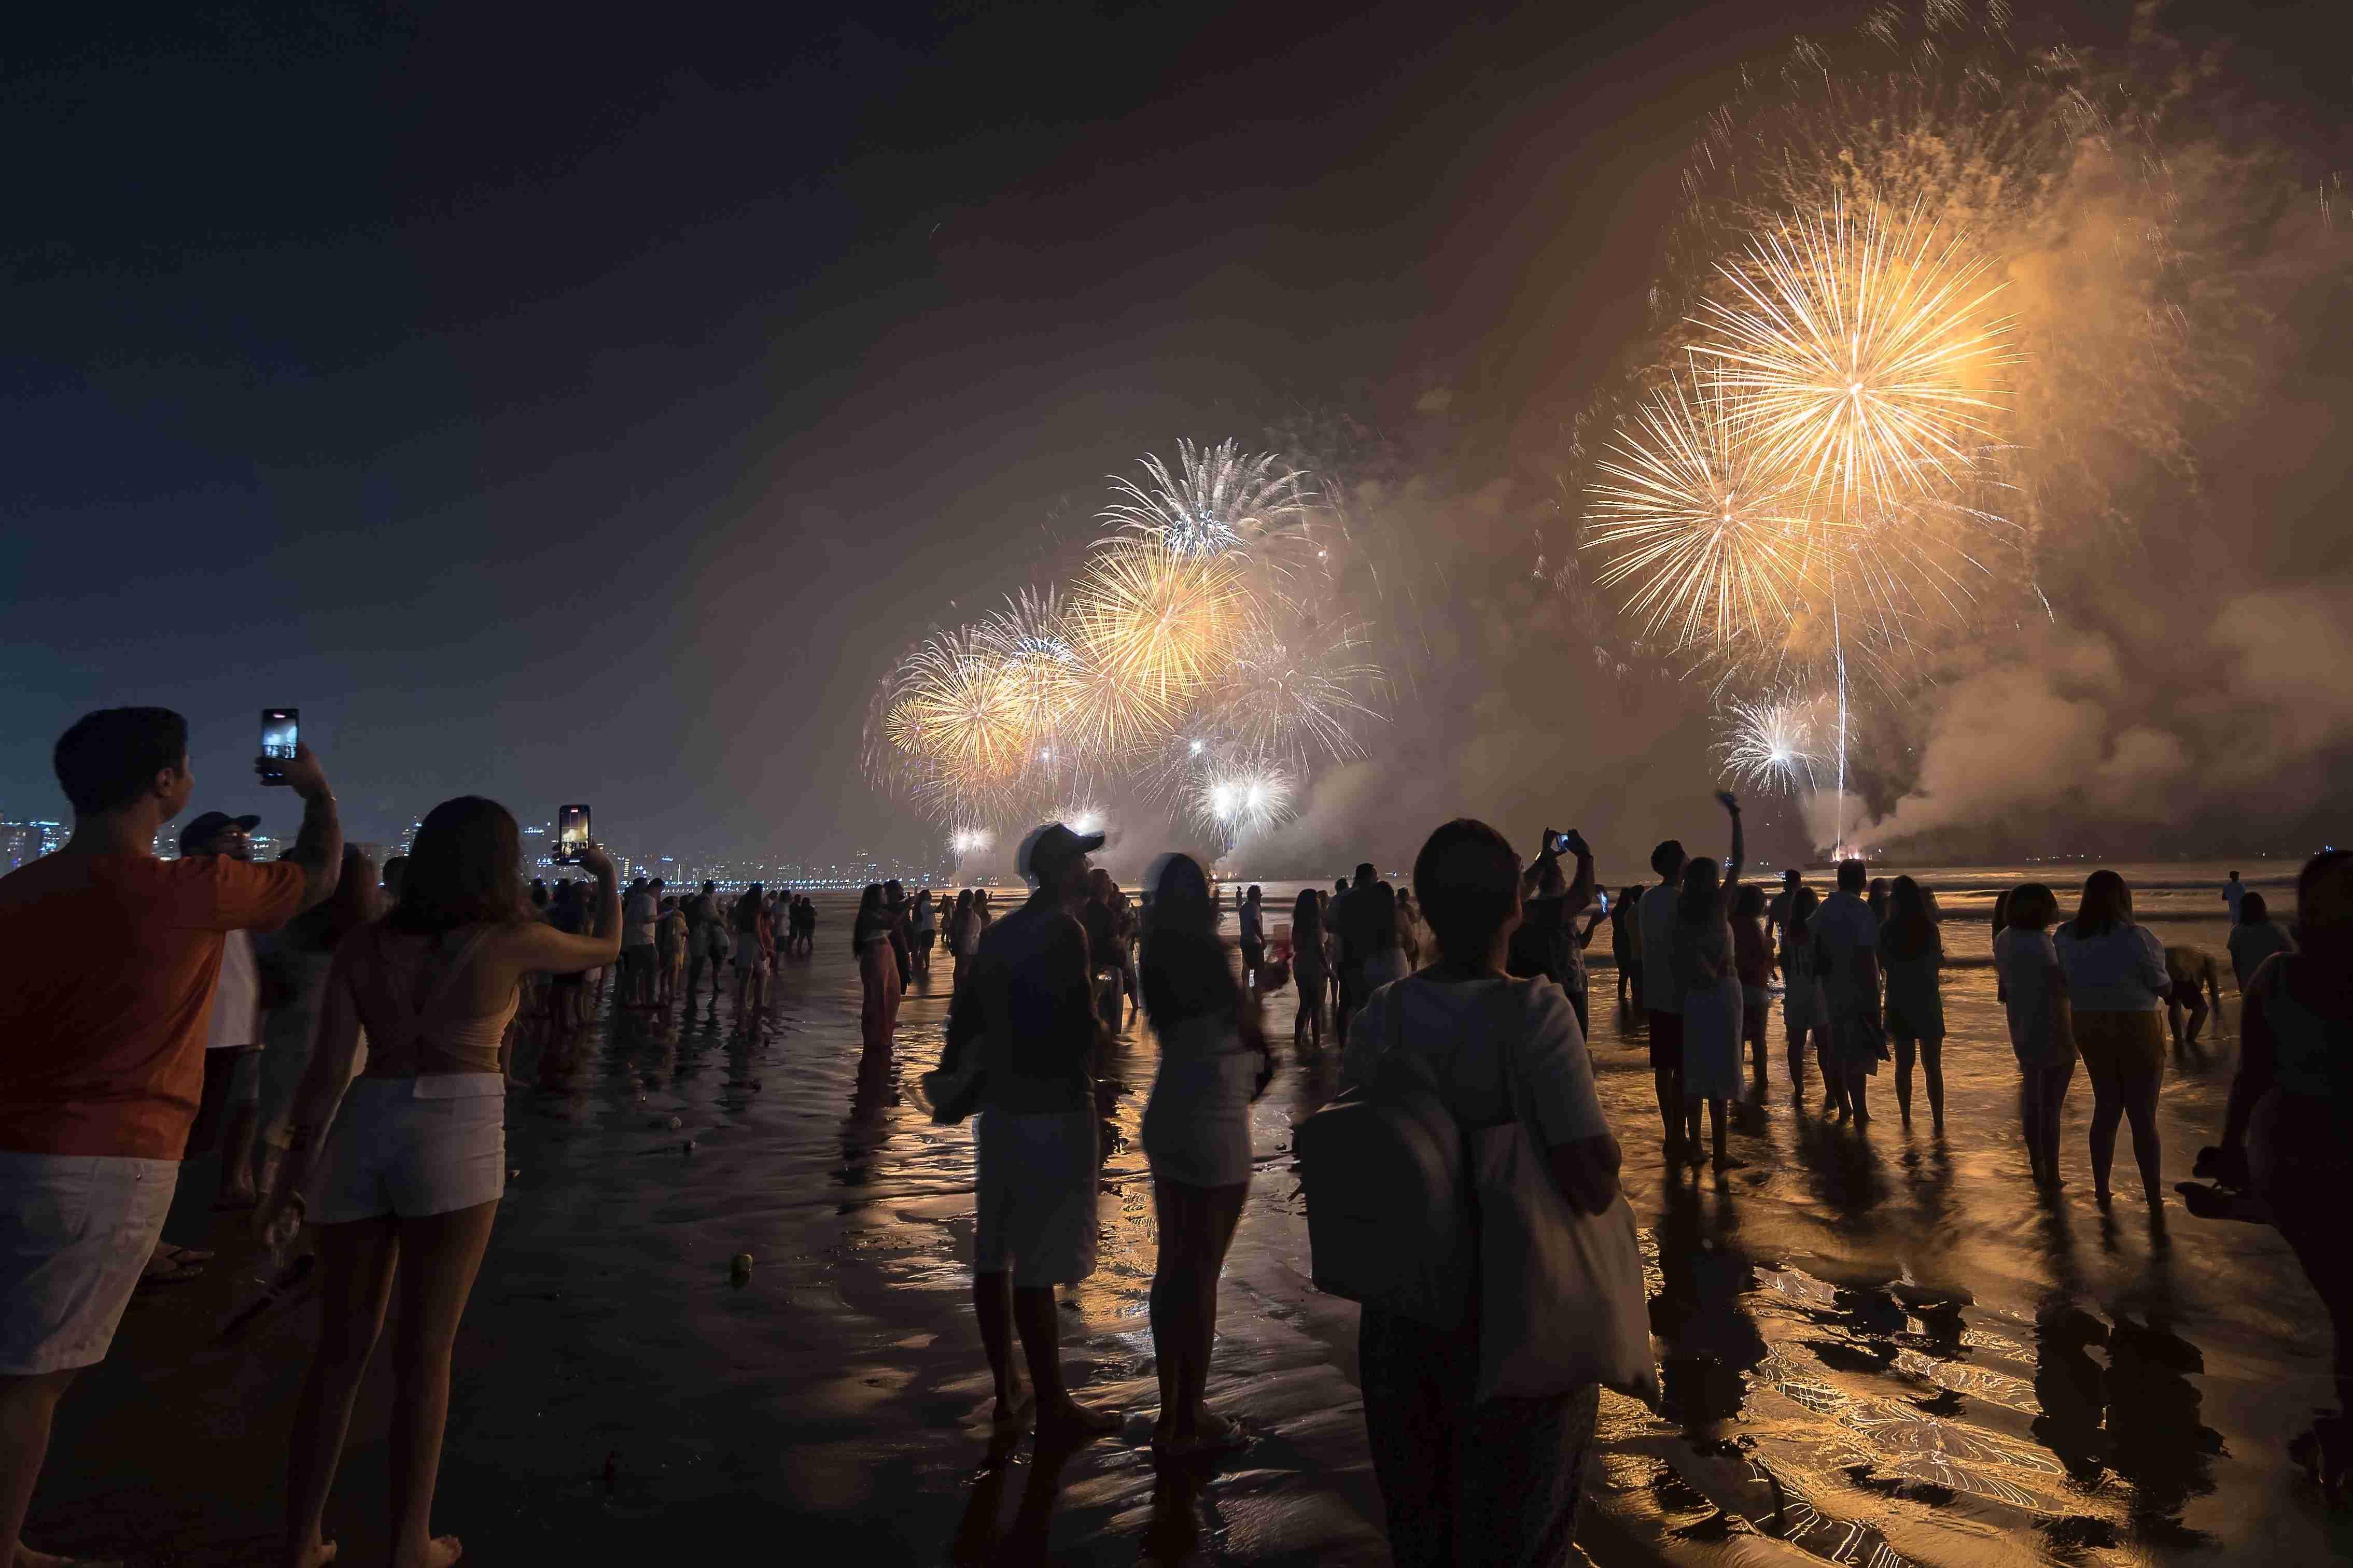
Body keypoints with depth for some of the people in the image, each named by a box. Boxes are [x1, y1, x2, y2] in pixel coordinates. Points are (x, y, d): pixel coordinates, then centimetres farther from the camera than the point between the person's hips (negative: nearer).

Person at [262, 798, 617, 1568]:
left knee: (341, 1349, 16)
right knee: (424, 1352, 7)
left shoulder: (364, 945, 7)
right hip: (456, 1131, -4)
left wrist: (296, 1160, 11)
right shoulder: (509, 939, -2)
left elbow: (329, 1067, 3)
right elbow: (605, 948, 17)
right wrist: (607, 876, 33)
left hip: (362, 1128, 4)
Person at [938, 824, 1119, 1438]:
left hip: (1003, 1106, 9)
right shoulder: (1064, 930, -16)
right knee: (1039, 1267, -1)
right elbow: (1081, 1027, -21)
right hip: (1054, 1111, -8)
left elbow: (966, 1014, 14)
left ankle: (1008, 1390, 29)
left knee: (996, 1254, 14)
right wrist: (1099, 1027, 0)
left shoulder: (1000, 932, 9)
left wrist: (951, 1075, 27)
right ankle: (1053, 1408, 11)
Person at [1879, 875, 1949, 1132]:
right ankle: (1938, 1123, 6)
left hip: (1900, 1005, 1)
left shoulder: (1886, 929, -8)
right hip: (1928, 1004, 0)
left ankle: (1906, 1119, 19)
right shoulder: (1929, 927, -8)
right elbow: (1939, 962, 5)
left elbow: (1881, 966, 0)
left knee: (1904, 1065, 13)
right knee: (1933, 1066, 8)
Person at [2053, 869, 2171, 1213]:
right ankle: (2155, 1203, 7)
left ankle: (2101, 1191, 23)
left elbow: (2065, 985, 2)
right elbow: (2164, 988, -6)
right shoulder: (2136, 937, -17)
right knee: (2143, 1116, 4)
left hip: (2089, 1027, 4)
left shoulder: (2066, 936, -4)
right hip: (2136, 1029, -4)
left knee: (2106, 1107, 17)